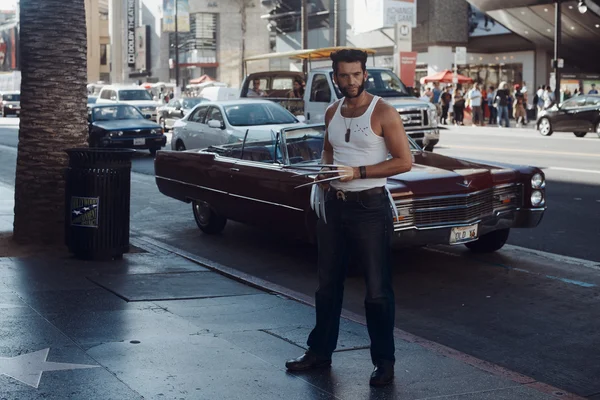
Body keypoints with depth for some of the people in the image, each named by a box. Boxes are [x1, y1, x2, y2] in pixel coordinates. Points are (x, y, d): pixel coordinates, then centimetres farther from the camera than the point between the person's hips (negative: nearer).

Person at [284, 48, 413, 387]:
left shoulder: (383, 113, -11)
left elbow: (405, 161, -14)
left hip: (370, 206, -6)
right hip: (334, 204, 6)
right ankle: (320, 351, 28)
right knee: (328, 284, 15)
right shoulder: (332, 113, 8)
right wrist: (325, 169, 2)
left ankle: (385, 361, 11)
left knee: (377, 289, -1)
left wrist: (357, 172, -20)